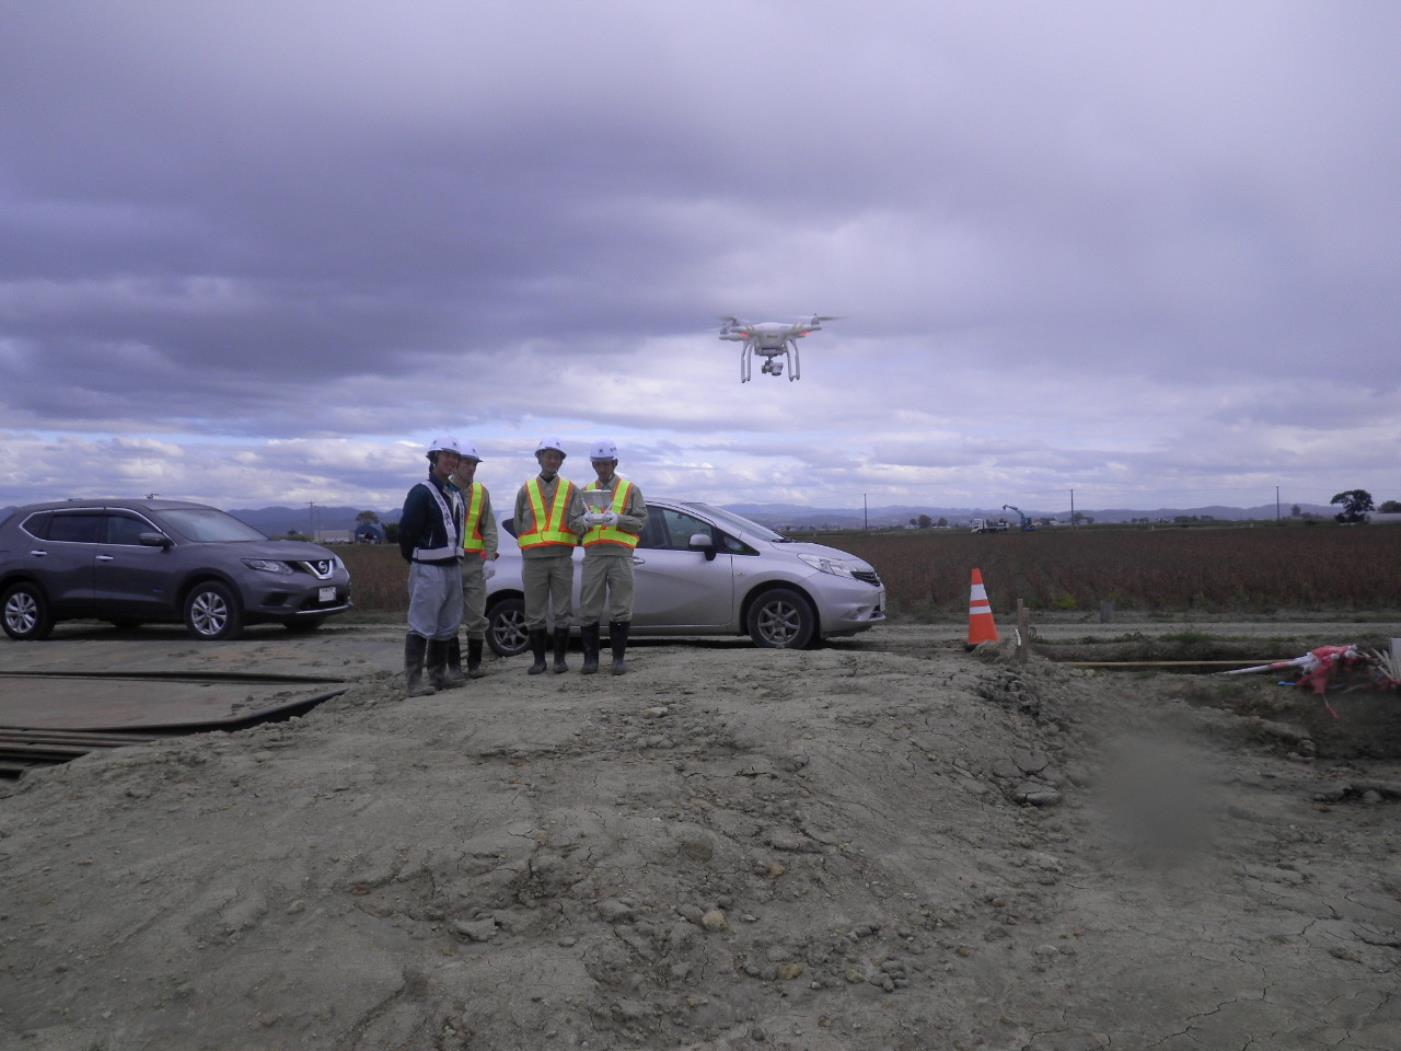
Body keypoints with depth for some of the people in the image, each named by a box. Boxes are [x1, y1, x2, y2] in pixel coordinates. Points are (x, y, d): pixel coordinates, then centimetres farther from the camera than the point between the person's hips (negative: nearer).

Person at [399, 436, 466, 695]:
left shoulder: (455, 495, 17)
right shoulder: (421, 493, -9)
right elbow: (407, 529, -12)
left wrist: (454, 556, 14)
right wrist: (414, 560, -3)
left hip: (453, 567, 8)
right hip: (428, 569, -8)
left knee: (447, 626, 12)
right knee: (422, 626, -9)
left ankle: (438, 674, 21)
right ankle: (413, 681, -7)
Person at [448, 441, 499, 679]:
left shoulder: (481, 492, 9)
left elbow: (489, 528, 6)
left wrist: (490, 558, -5)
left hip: (474, 561, 2)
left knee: (476, 615, 2)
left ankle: (475, 663, 11)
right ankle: (453, 663, 12)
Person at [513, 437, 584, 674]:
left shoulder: (571, 490, 8)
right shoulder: (526, 490, 10)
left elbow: (577, 520, -3)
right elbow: (518, 524, 14)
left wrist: (579, 523, -22)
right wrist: (529, 546, 9)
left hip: (562, 559, -1)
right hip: (533, 559, 1)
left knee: (563, 611, 2)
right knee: (535, 612, 3)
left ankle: (560, 657, 11)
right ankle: (539, 659, 12)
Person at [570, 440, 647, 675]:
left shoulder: (630, 489, 10)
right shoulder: (586, 491, 16)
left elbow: (641, 521, 0)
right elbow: (574, 524, 7)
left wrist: (617, 519, -17)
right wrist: (585, 520, -15)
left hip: (620, 554, -2)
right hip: (593, 555, 2)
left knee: (621, 609, -1)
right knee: (588, 609, -1)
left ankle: (619, 657, 7)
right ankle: (590, 657, 7)